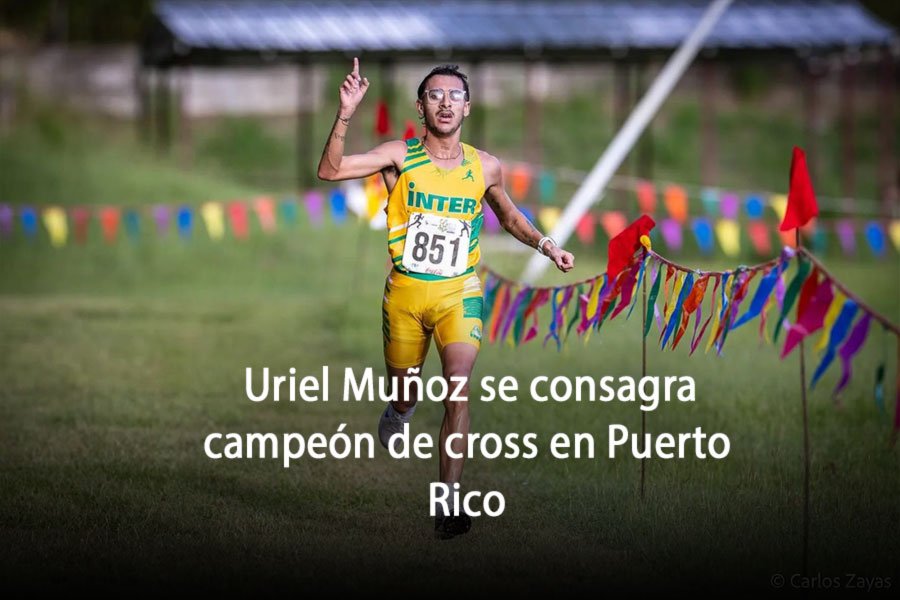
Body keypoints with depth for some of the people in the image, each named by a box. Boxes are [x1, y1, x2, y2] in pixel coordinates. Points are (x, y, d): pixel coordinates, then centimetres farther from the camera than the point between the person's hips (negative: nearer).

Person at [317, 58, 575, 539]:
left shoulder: (484, 168, 0)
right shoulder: (400, 157, -6)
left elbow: (509, 216, 20)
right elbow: (329, 171, -18)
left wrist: (545, 245, 4)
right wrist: (345, 117, -31)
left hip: (458, 292, 0)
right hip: (405, 292, 0)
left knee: (459, 387, -20)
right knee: (406, 392, 14)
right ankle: (401, 410, 55)